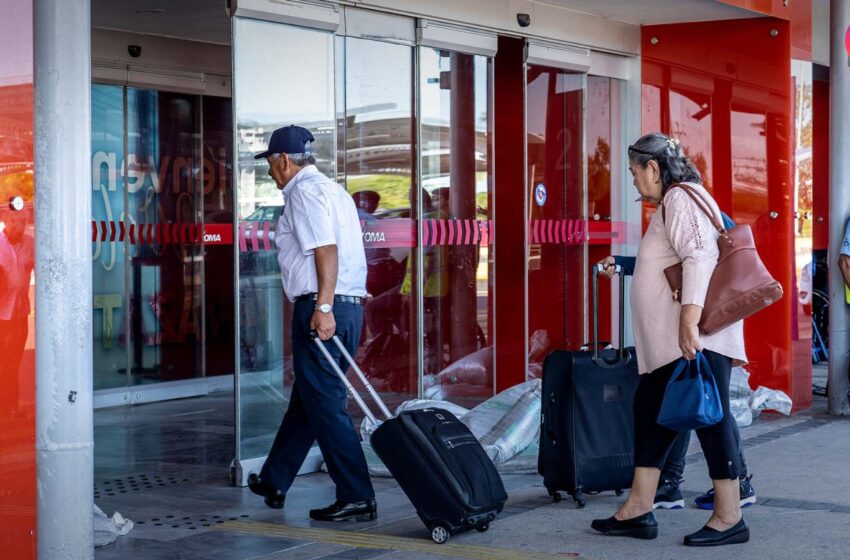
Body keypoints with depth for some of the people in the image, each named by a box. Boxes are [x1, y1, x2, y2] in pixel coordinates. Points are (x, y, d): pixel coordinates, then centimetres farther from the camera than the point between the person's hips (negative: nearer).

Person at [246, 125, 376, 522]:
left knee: (325, 404, -5)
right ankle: (274, 482, 30)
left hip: (321, 309, -10)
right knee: (306, 398, 18)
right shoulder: (332, 189, 22)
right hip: (350, 305, 10)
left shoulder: (304, 191, -8)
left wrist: (323, 307, -26)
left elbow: (326, 249, -20)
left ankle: (357, 498, -5)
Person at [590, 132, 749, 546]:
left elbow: (700, 256, -24)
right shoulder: (672, 203, 21)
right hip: (667, 345, 11)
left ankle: (729, 518, 0)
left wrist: (689, 323, -30)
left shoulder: (680, 200, -11)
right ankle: (638, 510, 16)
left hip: (696, 340, -11)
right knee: (651, 411, 12)